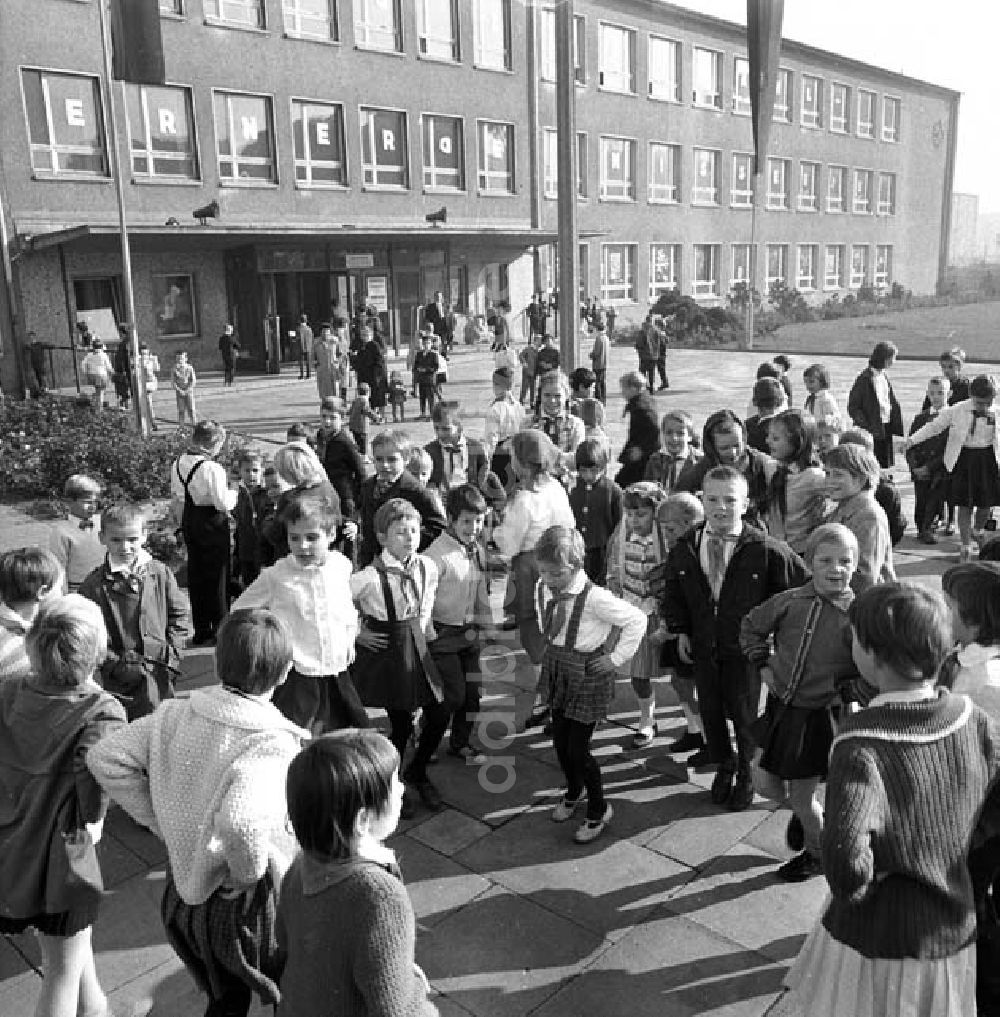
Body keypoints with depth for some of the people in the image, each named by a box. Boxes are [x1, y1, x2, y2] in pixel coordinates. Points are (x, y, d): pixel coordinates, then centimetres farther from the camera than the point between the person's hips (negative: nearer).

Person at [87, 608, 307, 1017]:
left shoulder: (177, 713, -12)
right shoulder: (272, 744, -31)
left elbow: (104, 757, -7)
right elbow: (240, 821, -45)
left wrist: (162, 823, -2)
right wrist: (247, 875, -24)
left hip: (183, 889, 6)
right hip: (246, 904, -6)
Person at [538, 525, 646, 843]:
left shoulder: (594, 598, -27)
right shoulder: (542, 589, -8)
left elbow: (637, 620, -18)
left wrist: (617, 658, -12)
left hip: (588, 676, -6)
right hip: (557, 672, 6)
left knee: (577, 749, 0)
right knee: (559, 742, 16)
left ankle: (599, 810, 25)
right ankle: (573, 793, 45)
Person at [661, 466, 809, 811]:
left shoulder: (764, 548, -19)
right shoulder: (686, 546, -6)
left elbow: (804, 585, -8)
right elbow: (673, 591, 11)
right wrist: (680, 630, 3)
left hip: (744, 649, -3)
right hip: (702, 647, 3)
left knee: (744, 715, 12)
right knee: (710, 711, 16)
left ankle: (746, 775, 39)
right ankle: (724, 766, 44)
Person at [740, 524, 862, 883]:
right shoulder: (789, 601, -6)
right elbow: (751, 627, 12)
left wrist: (845, 690, -22)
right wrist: (763, 665, 4)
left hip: (820, 716, -4)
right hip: (780, 708, 4)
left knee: (801, 796, 10)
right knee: (764, 783, 11)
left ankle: (816, 854, 40)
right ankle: (803, 812, 45)